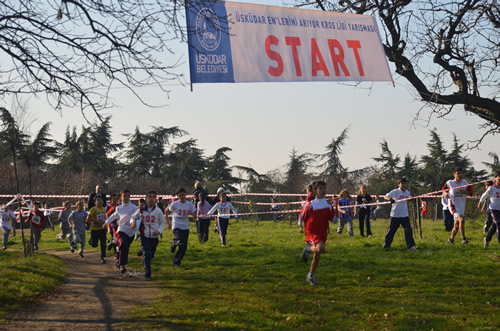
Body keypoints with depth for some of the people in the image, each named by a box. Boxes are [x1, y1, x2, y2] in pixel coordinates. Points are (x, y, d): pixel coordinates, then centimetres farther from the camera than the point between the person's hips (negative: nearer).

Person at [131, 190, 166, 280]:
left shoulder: (158, 211, -6)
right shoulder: (140, 210, -4)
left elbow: (163, 222, 6)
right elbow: (134, 216, 14)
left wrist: (159, 231, -10)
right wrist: (133, 222, -8)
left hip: (154, 237, 2)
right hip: (144, 236, -2)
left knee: (151, 255, 14)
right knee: (147, 254, -12)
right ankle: (147, 275, -6)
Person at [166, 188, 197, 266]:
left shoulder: (189, 204, 2)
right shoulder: (174, 204, -4)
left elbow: (194, 215, 6)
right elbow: (166, 211, 11)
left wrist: (194, 216, -19)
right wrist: (168, 222, 9)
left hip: (185, 227, 3)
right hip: (176, 227, -3)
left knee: (183, 248, 1)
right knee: (181, 241, -29)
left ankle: (176, 262, 19)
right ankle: (174, 243, 6)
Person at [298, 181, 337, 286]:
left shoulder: (328, 206, 3)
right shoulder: (310, 205, -8)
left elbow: (334, 220, 4)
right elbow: (301, 217, 2)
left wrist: (335, 210, -10)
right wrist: (301, 227, -12)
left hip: (322, 233, 5)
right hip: (311, 232, -5)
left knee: (317, 255, 11)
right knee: (320, 248, -31)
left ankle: (310, 276, 30)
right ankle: (308, 248, 2)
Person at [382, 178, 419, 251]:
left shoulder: (407, 192, 8)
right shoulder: (395, 191, -10)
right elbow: (385, 196, -23)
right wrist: (390, 199, -42)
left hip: (405, 215, 4)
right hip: (395, 215, -4)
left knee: (408, 230, -9)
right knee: (391, 231, 7)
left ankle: (411, 246, -13)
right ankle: (386, 245, 24)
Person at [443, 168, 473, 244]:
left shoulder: (465, 183, 3)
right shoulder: (449, 183, -2)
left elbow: (470, 193, -3)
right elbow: (444, 191, 11)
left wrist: (463, 191, -21)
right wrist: (445, 194, -11)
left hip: (462, 206, 4)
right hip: (453, 205, -4)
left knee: (457, 225, 13)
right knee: (461, 220, -26)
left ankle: (451, 239, 34)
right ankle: (463, 238, -22)